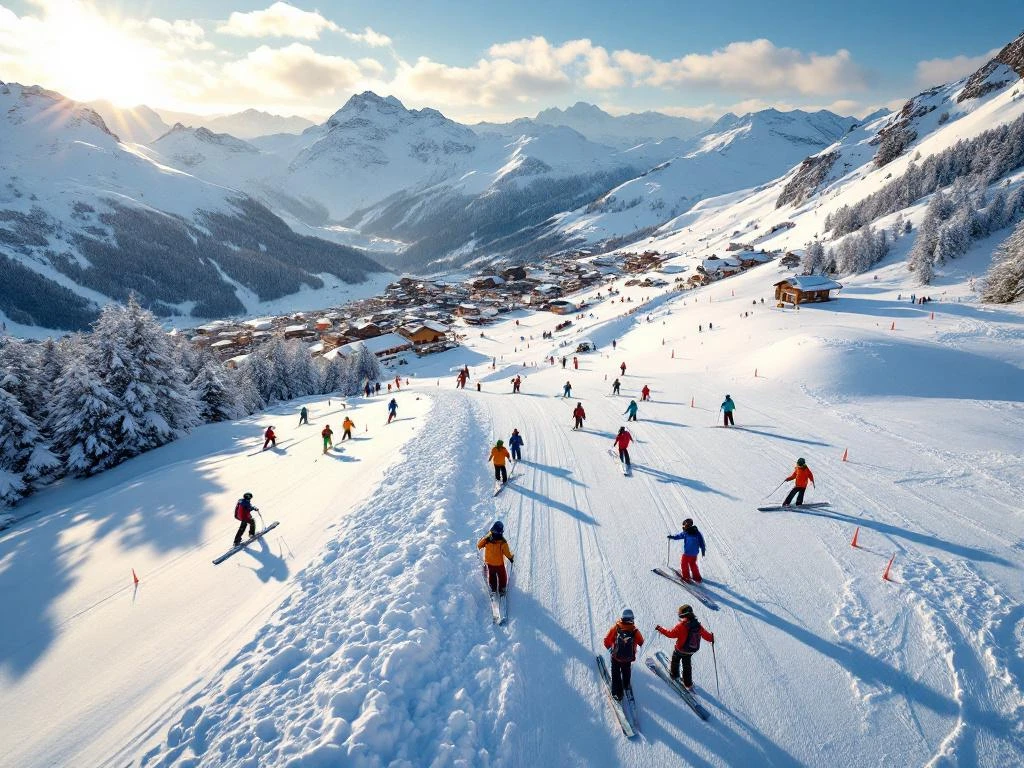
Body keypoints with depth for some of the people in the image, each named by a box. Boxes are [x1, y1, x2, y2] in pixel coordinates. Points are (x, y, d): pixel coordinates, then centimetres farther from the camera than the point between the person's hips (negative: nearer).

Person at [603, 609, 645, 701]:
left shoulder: (615, 627, -25)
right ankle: (626, 686, 53)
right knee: (626, 671, 31)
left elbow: (607, 640, -15)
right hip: (628, 658, 2)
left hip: (616, 657, -2)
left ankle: (617, 693, 26)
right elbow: (641, 642, -4)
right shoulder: (634, 630, -23)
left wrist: (609, 647, 7)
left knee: (616, 674, 20)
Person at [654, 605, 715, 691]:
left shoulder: (682, 625, -28)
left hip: (680, 649, -5)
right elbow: (706, 635, 0)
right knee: (687, 665, 24)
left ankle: (674, 674, 42)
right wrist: (711, 638, 22)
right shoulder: (698, 625, -11)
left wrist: (660, 629, -15)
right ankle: (688, 684, 32)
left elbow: (671, 633, -26)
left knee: (675, 660, 26)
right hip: (692, 650, 5)